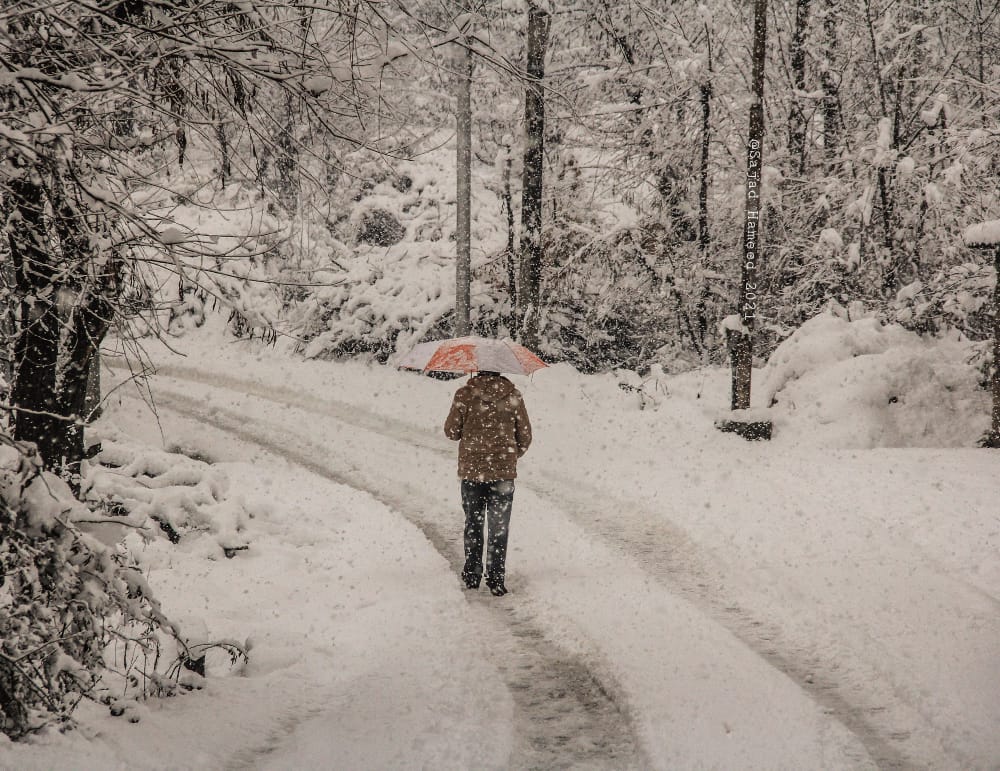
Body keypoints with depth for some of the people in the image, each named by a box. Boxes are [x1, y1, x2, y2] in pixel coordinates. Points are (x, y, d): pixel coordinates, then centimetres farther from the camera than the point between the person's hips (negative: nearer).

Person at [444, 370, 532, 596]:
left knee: (473, 523, 15)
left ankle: (472, 574, 21)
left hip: (470, 469, 0)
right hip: (503, 471, 0)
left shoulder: (465, 394, -6)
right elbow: (525, 436, 3)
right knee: (499, 527, 5)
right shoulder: (513, 395, -3)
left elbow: (451, 431, -2)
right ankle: (496, 579, 3)